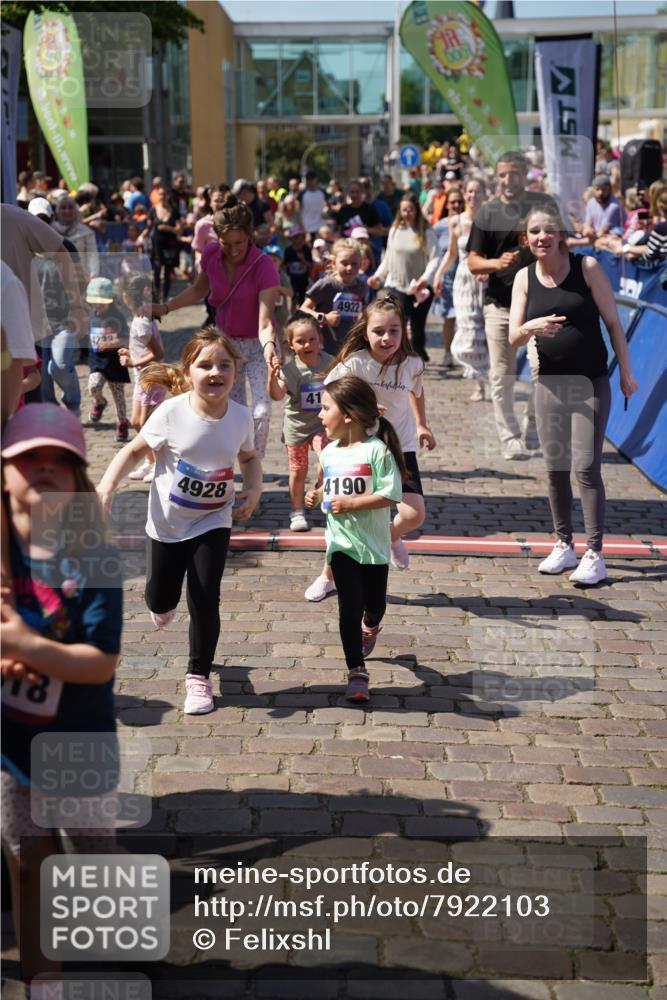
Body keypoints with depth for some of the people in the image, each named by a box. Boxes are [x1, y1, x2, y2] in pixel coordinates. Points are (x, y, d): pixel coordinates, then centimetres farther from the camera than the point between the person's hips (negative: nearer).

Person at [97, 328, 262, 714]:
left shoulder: (241, 417, -13)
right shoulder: (171, 413, -22)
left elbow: (249, 457, 7)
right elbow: (135, 451, -10)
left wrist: (254, 490, -11)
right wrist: (106, 487, -23)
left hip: (213, 523, 0)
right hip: (168, 522, 0)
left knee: (205, 599, -6)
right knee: (161, 598, 15)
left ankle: (199, 676, 12)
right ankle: (163, 604, 55)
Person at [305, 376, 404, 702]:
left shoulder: (376, 450, -14)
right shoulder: (330, 452, 6)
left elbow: (391, 494, -18)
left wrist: (352, 503, -22)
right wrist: (318, 495, 1)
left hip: (373, 544, -3)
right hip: (341, 543, 3)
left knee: (374, 605, 12)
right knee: (350, 605, -7)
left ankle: (370, 628, 49)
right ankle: (356, 672, -3)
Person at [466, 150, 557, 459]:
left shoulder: (544, 204, 2)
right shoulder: (487, 213, 1)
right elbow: (472, 262, 0)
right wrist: (497, 262, -20)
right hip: (500, 303, 0)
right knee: (502, 375, 1)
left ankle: (533, 424, 21)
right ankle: (509, 437, 11)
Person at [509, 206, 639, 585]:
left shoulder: (587, 267, -7)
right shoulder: (525, 278, 2)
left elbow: (613, 322, -3)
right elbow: (513, 337, -1)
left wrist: (626, 372, -3)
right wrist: (530, 328, -23)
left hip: (590, 382, -3)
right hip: (549, 381, 4)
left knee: (586, 468, -7)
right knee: (555, 468, 9)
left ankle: (595, 555, -2)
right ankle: (565, 546, 24)